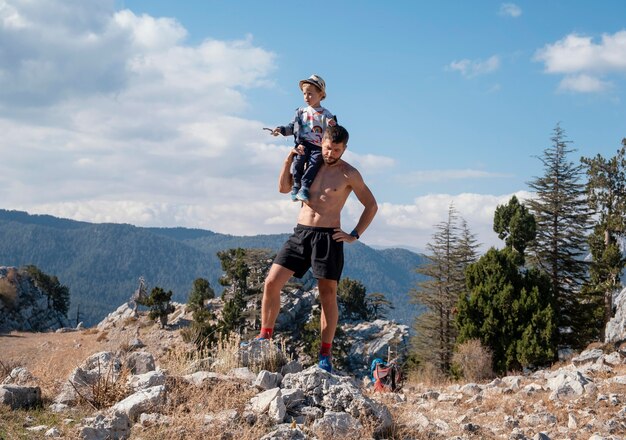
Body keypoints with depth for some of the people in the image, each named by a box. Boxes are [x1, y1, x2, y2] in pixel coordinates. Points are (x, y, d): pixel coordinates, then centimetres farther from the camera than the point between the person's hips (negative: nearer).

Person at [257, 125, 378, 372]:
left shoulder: (349, 175, 0)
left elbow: (371, 206, 5)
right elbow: (284, 188, 19)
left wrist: (354, 236, -2)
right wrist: (289, 160, 4)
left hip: (328, 237, -4)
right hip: (300, 233, 4)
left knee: (328, 296, 0)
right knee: (271, 283, -7)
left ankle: (325, 355, 5)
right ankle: (265, 337, 4)